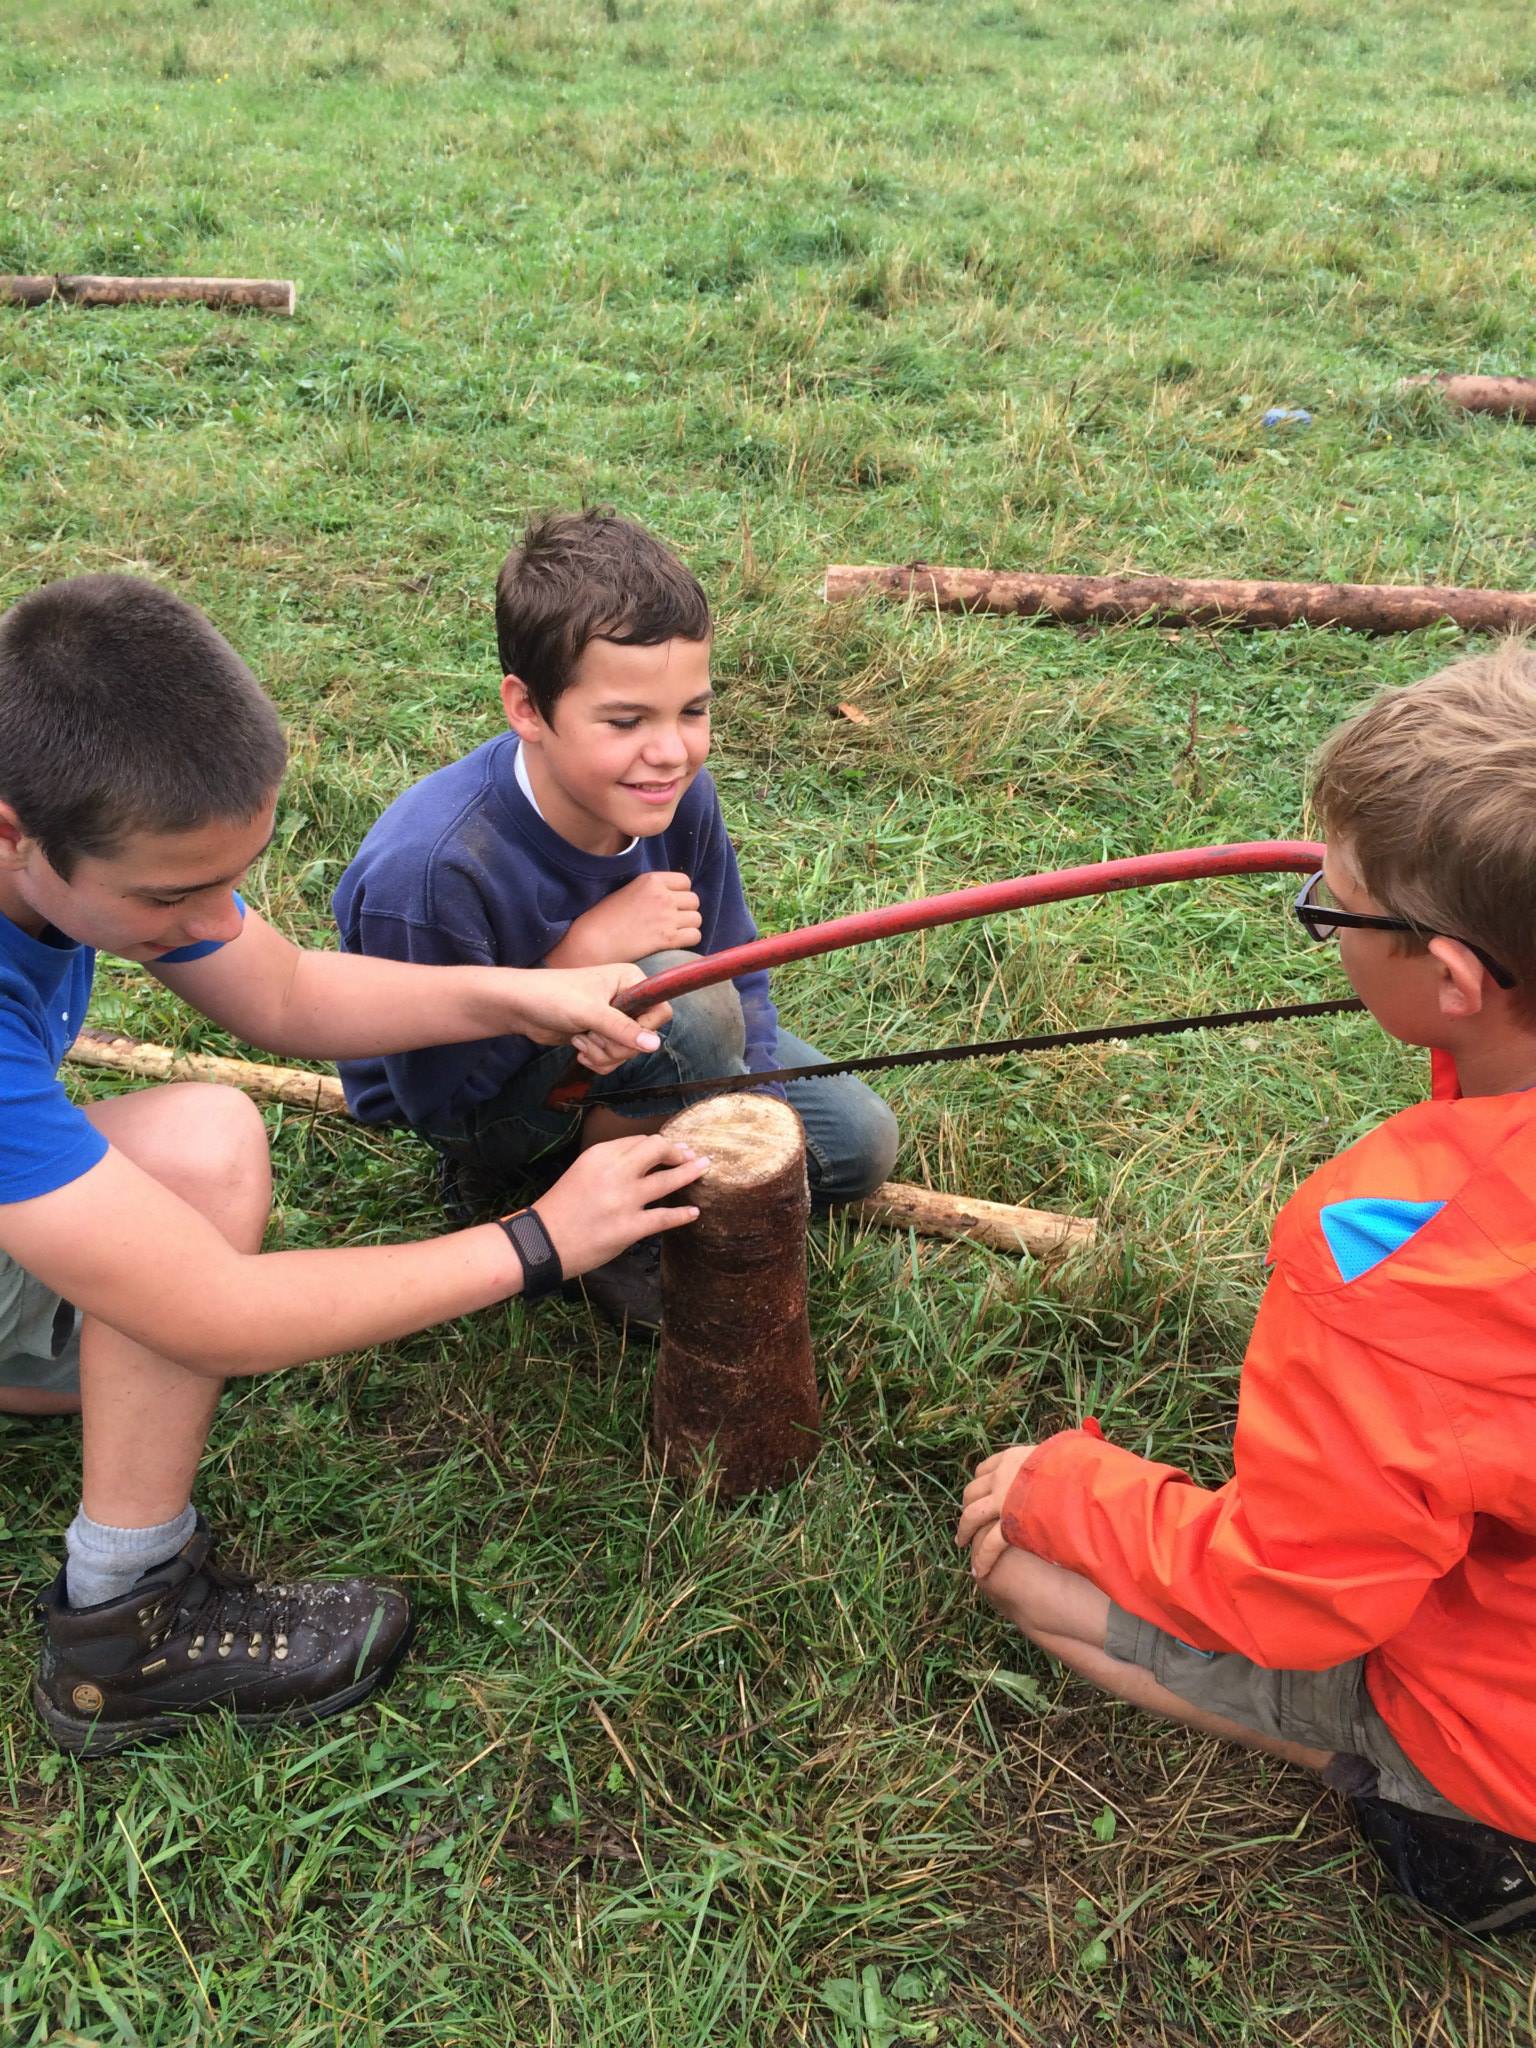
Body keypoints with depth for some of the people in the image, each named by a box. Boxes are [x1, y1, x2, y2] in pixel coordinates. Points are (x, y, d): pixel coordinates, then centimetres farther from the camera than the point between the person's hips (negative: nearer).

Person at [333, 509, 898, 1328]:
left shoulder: (677, 796, -20)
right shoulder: (428, 868, -39)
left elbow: (740, 979, -7)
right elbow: (437, 1099, -28)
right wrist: (583, 953, -37)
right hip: (471, 1111, -6)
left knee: (858, 1143, 5)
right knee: (684, 998, -34)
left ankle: (573, 1156, 10)